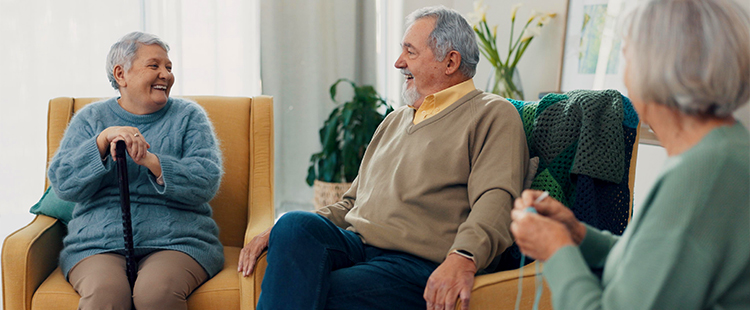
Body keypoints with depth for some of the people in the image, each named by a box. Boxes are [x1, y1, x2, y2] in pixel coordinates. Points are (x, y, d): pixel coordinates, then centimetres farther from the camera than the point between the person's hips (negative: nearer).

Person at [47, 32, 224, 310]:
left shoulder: (188, 116, 12)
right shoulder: (90, 118, 15)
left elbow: (207, 181, -3)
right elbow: (62, 184, 2)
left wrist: (150, 161, -17)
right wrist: (104, 138, -12)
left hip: (176, 240, 0)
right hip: (98, 243, 1)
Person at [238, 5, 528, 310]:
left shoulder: (493, 114, 5)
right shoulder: (395, 120, 28)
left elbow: (496, 199, -12)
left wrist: (464, 257, -33)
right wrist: (276, 233, 13)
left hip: (418, 265, -6)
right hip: (353, 246, 6)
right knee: (294, 226, -27)